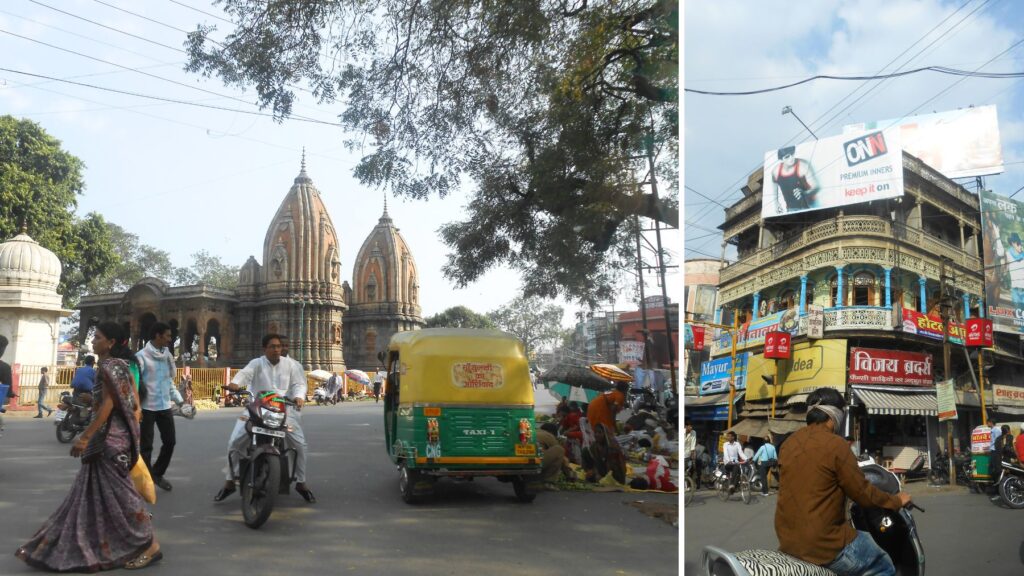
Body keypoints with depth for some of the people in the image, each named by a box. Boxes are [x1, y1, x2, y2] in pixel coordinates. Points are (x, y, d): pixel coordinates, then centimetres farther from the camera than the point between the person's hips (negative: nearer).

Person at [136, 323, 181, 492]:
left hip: (165, 407, 6)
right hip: (147, 408, -6)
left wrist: (179, 400, 13)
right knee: (146, 446, 3)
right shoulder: (142, 356, -10)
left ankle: (157, 473, 27)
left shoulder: (167, 356, 10)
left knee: (170, 442, 8)